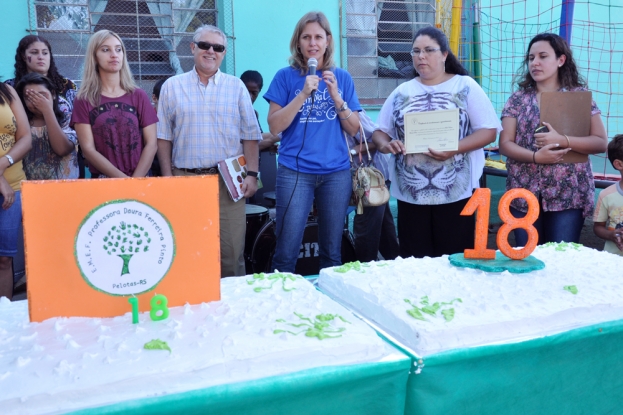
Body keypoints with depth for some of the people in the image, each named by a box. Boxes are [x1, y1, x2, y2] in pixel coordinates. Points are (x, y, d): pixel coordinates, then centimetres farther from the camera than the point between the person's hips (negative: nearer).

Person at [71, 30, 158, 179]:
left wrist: (135, 179, -15)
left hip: (140, 179, 1)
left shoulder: (139, 96, 4)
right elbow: (88, 149, -6)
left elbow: (151, 144, -2)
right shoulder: (84, 101, 0)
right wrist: (124, 179, -16)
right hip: (103, 181, -1)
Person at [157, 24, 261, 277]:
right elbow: (164, 137, 8)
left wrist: (251, 174, -2)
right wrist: (167, 177, 1)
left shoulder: (236, 87, 8)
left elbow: (250, 135, 6)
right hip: (185, 178, 0)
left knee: (231, 251, 2)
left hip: (228, 180, 0)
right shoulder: (172, 87, 7)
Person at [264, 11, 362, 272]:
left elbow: (353, 129, 5)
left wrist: (336, 96, -10)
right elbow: (275, 126, -6)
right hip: (294, 171, -2)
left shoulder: (342, 77, 8)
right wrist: (303, 94, -15)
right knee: (286, 251, -3)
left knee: (332, 250, 9)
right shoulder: (286, 76, 2)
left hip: (336, 172, 2)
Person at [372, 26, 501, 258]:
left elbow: (489, 130, -2)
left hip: (456, 192, -2)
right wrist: (385, 144, -12)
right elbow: (379, 132, 12)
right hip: (410, 194, 3)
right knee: (414, 263, 7)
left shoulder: (465, 87, 3)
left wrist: (454, 148, -19)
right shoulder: (402, 92, 11)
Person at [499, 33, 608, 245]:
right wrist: (536, 156, -17)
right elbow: (504, 144, -1)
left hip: (568, 195, -1)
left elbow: (601, 142, -3)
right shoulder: (518, 99, 6)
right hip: (524, 193, 2)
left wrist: (562, 140, -18)